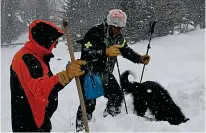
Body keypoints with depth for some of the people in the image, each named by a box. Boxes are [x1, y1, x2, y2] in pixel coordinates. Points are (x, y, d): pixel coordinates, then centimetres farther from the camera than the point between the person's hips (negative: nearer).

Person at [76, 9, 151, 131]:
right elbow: (86, 53, -33)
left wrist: (140, 59, -3)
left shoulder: (118, 36, -1)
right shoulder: (95, 33, -25)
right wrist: (106, 52, -43)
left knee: (117, 96, 10)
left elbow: (126, 50, 12)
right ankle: (81, 128, 7)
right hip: (89, 73, -7)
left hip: (105, 73, 7)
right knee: (88, 103, -8)